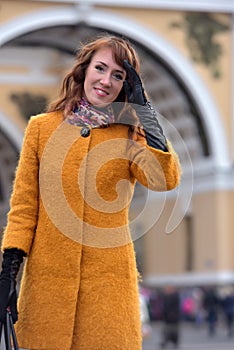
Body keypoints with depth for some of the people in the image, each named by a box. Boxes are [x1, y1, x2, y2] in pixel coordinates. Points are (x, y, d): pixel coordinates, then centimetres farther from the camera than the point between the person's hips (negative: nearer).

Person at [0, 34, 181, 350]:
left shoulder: (129, 134, 6)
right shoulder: (41, 127, 6)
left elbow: (165, 179, -15)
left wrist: (144, 111, -9)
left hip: (109, 279, 0)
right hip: (47, 277, 0)